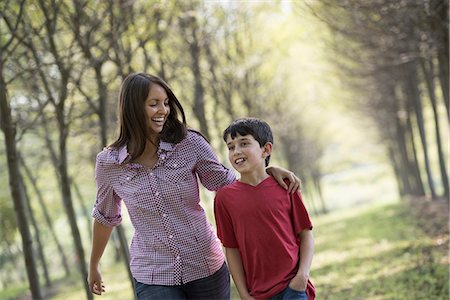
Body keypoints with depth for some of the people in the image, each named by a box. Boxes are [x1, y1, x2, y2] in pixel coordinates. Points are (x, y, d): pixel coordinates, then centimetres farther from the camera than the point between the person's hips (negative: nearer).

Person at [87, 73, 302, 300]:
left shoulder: (189, 144, -7)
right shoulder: (108, 163, -5)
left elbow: (229, 185, 4)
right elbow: (105, 217, 11)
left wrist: (269, 170, -12)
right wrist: (93, 266, 23)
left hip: (207, 269, 1)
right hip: (152, 279, -1)